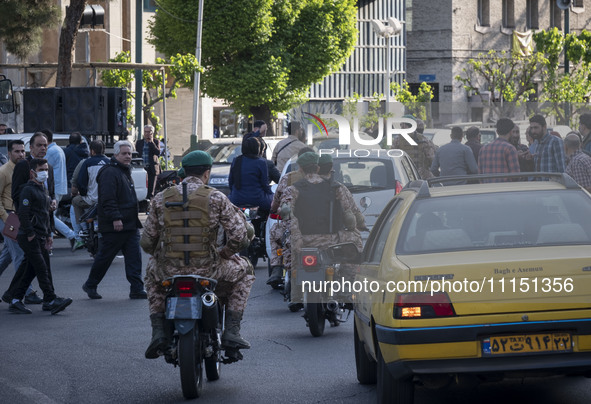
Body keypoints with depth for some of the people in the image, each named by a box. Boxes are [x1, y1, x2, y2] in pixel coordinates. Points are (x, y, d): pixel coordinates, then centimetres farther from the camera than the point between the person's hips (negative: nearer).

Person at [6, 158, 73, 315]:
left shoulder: (43, 189, 19)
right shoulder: (28, 190, -11)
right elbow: (23, 214, -17)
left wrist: (49, 234, 21)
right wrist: (30, 234, -19)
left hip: (40, 237, 9)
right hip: (30, 237, -9)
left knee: (29, 270, 9)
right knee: (42, 268, -11)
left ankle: (15, 301, 13)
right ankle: (50, 300, -12)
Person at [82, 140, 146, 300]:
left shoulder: (125, 172, 19)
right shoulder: (110, 172, -13)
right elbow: (108, 199, -21)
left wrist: (134, 219, 25)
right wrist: (115, 218, -27)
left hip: (130, 225, 9)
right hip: (114, 227, -9)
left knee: (134, 257, 0)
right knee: (104, 257, 2)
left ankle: (137, 289, -2)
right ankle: (90, 285, 17)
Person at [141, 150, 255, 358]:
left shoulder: (161, 199, 5)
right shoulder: (216, 198, -2)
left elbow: (146, 242, 7)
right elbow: (239, 237, -6)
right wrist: (223, 253, 16)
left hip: (169, 271, 2)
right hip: (207, 269, -2)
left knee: (152, 272, 39)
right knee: (243, 271, 28)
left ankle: (158, 331, 22)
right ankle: (231, 332, 16)